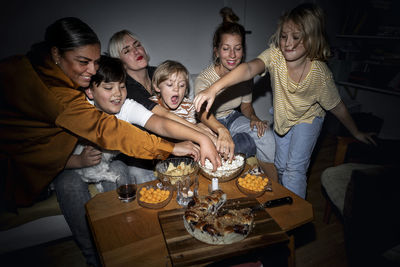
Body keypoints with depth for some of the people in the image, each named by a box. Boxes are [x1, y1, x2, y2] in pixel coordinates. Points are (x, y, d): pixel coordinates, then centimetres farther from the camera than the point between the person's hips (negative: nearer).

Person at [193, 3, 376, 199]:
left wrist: (356, 133, 1)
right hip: (282, 116, 3)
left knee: (295, 168, -12)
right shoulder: (275, 55, -28)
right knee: (281, 166, 14)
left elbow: (337, 107, -13)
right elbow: (249, 68, -47)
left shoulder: (320, 73, -28)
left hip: (308, 118, -2)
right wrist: (215, 88, -63)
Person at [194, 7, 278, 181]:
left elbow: (246, 106, 7)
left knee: (266, 134, -22)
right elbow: (204, 116, -39)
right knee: (250, 144, -27)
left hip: (232, 118, 5)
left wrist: (254, 118, -17)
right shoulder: (204, 79, -24)